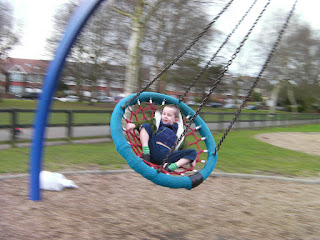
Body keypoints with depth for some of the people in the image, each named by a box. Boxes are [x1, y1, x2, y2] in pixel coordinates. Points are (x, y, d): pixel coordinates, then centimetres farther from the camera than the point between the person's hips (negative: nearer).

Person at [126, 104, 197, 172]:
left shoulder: (176, 131, 29)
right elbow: (144, 123, 11)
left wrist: (191, 159, 10)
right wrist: (134, 125, -9)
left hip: (166, 156, 1)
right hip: (153, 150, -1)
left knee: (193, 152, -12)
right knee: (146, 126, -9)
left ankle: (172, 166, -32)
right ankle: (146, 152, -29)